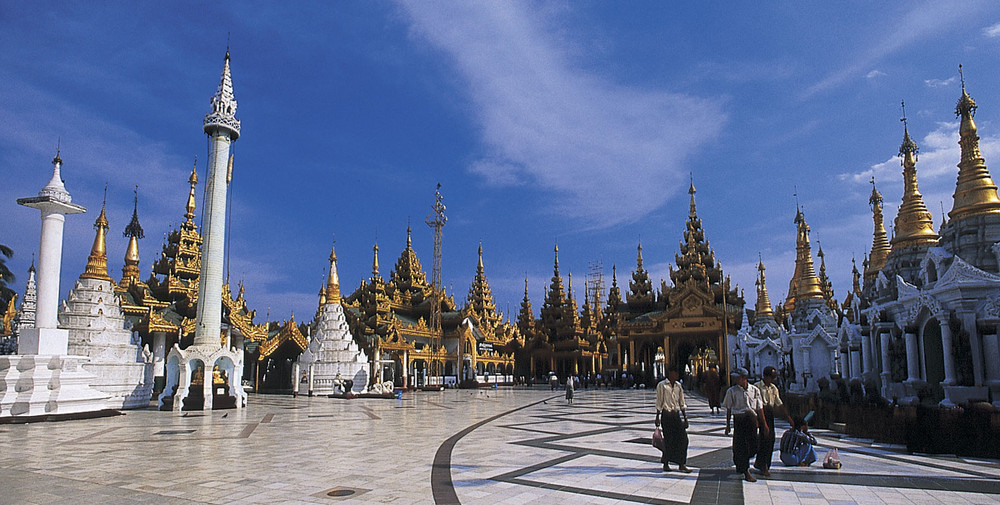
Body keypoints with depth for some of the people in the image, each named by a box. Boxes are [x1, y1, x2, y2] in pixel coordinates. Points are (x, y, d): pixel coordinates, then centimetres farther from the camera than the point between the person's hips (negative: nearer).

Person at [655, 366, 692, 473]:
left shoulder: (678, 386, 11)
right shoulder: (662, 385, -4)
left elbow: (682, 403, 16)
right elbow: (659, 402, -3)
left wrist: (685, 418, 13)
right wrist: (658, 417, -4)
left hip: (677, 414, 5)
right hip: (666, 414, -5)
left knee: (683, 438, -3)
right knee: (668, 439, -2)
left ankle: (681, 464, 3)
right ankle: (665, 464, 12)